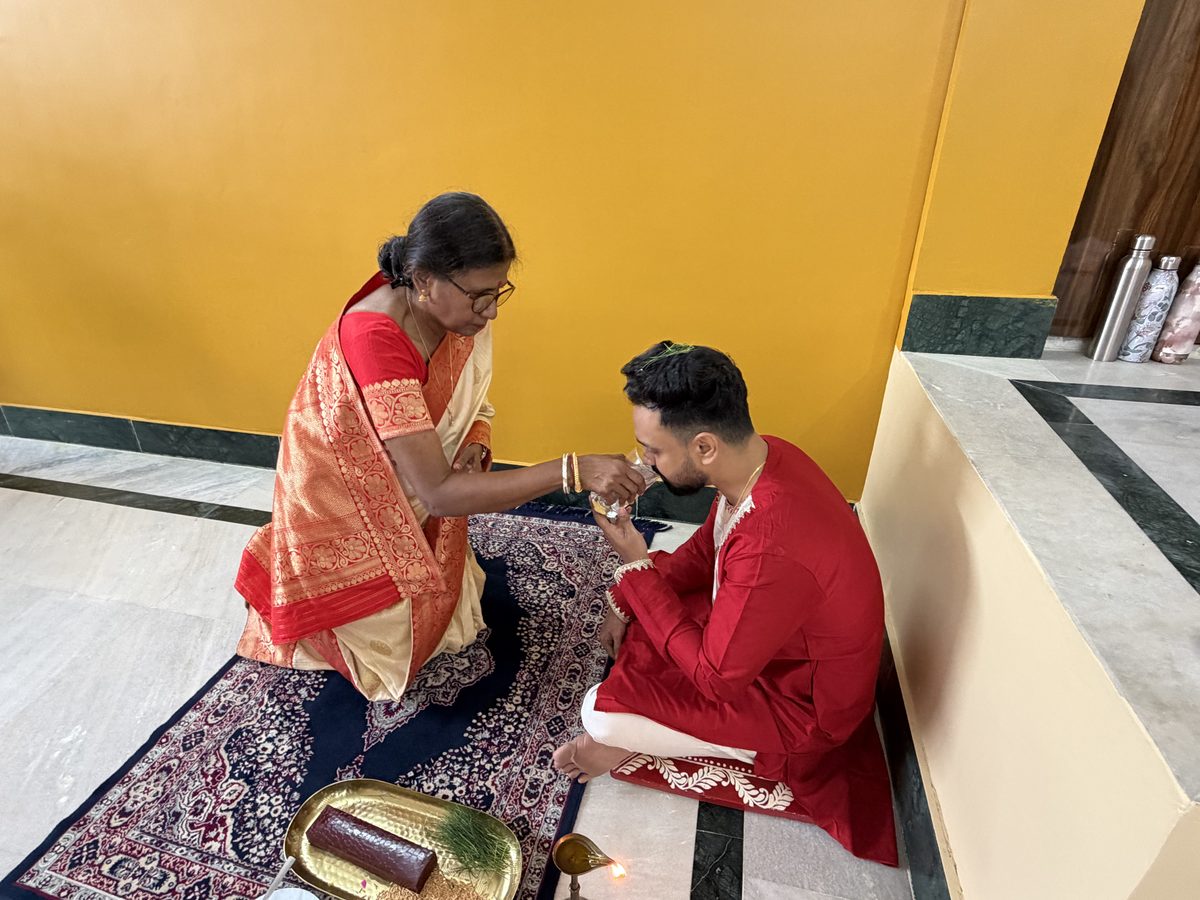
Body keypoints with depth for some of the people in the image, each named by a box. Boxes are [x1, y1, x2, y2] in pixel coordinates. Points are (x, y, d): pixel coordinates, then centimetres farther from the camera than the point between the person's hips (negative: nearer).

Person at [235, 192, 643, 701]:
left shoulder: (461, 316, -15)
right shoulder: (374, 337, -37)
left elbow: (475, 409, 1)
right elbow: (437, 491, -40)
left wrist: (474, 448, -23)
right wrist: (573, 471, -45)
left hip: (410, 508, 6)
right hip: (343, 512, -6)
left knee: (455, 626, 10)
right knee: (397, 649, 6)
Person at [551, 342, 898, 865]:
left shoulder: (772, 547, -42)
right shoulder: (758, 456, -14)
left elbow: (715, 678, -28)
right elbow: (703, 551, 4)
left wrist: (636, 566, -26)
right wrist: (625, 603, -3)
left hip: (803, 703, -8)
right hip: (753, 633, 8)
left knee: (602, 712, -17)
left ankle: (627, 740, 14)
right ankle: (631, 722, 15)